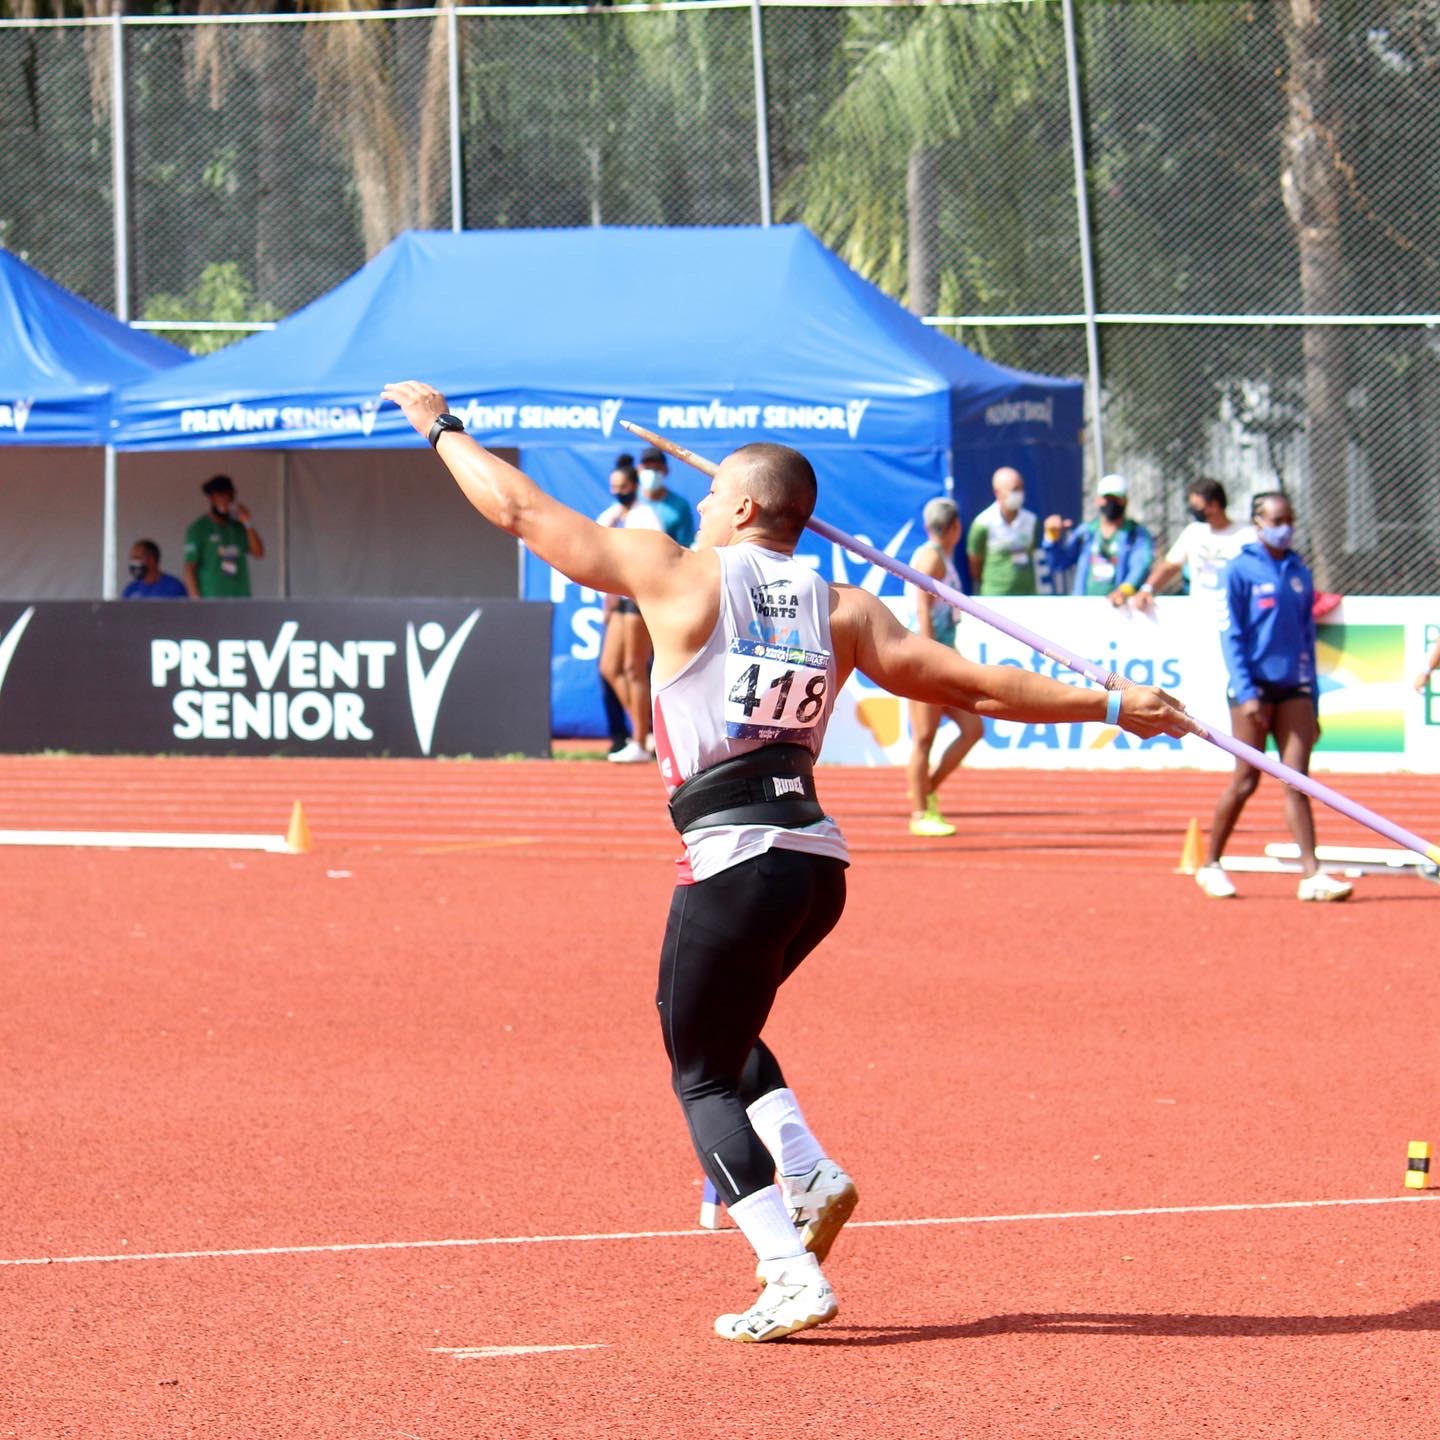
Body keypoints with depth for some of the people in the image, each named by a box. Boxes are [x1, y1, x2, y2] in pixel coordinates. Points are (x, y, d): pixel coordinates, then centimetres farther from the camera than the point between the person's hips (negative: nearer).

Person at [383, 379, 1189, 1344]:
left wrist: (443, 429, 20)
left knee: (703, 1075, 6)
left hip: (733, 861, -6)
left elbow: (523, 511, 5)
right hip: (818, 860, 6)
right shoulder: (844, 611, 8)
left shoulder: (680, 578, -1)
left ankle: (792, 1279, -7)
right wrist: (1112, 706, 16)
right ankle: (810, 1175, 8)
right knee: (721, 1033, 28)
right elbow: (975, 687, 6)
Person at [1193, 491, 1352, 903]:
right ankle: (1210, 865, 14)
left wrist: (1312, 703, 12)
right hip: (1255, 686, -4)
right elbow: (1230, 635, -5)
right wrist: (1246, 693, -15)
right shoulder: (1241, 570, -2)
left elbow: (1307, 638, 15)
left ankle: (1311, 875, -9)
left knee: (1297, 780, -3)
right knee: (1246, 781, -1)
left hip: (1293, 690, 4)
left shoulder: (1300, 574, 12)